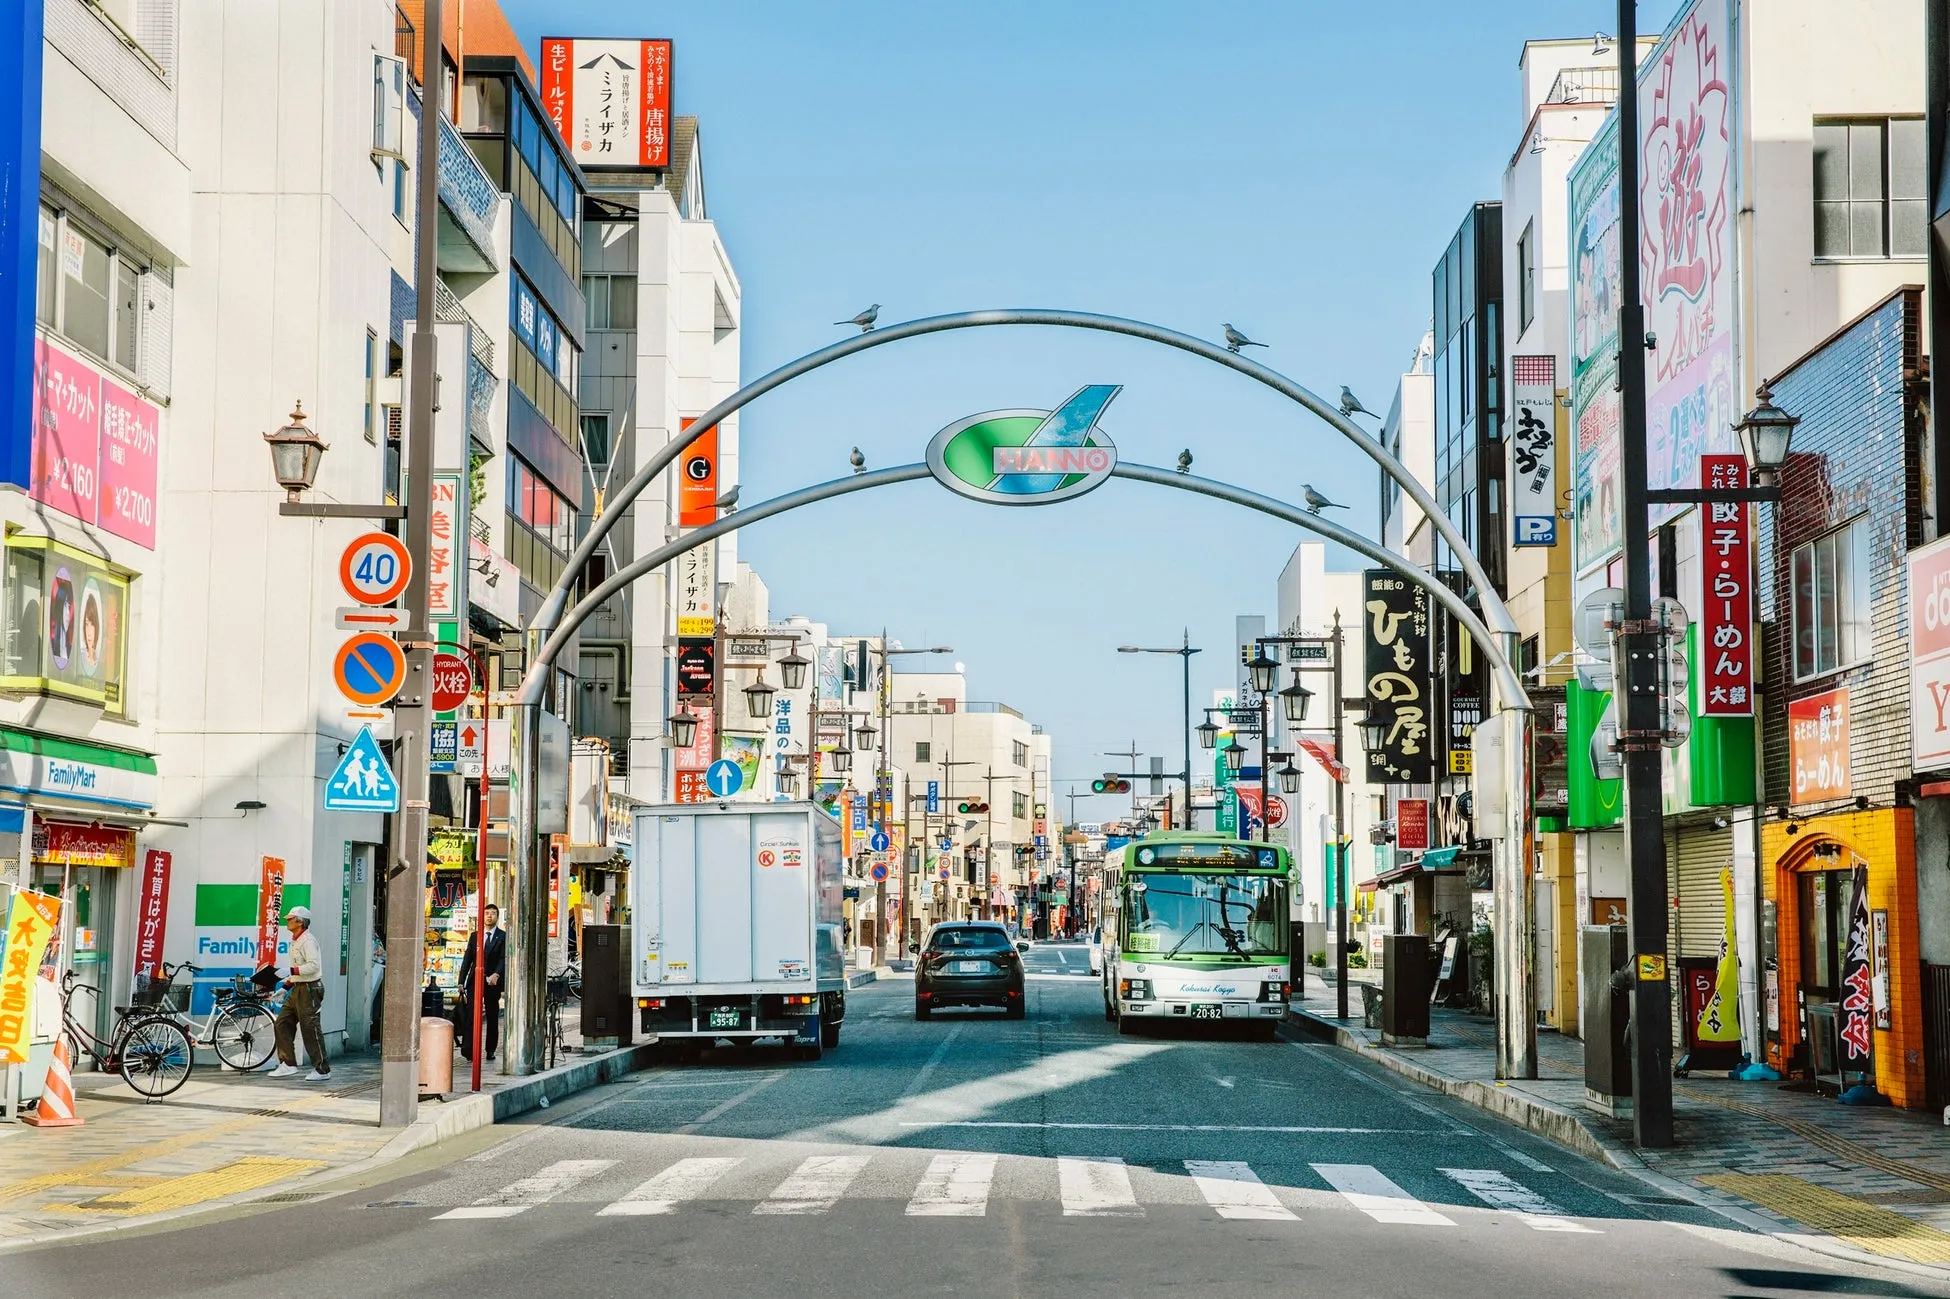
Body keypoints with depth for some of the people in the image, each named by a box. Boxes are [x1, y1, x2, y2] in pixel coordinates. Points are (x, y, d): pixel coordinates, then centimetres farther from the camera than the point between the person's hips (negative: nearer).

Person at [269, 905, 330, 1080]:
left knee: (310, 1029, -7)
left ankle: (323, 1070, 0)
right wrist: (286, 986, 21)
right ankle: (288, 1064, 12)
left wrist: (291, 971, -27)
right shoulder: (295, 941, 17)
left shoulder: (308, 941, -15)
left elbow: (313, 965, -25)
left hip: (310, 989, -10)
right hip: (297, 989, 10)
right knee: (283, 1024, 7)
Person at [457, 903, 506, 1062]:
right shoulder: (474, 936, 13)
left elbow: (504, 959, -10)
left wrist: (496, 974, -28)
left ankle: (491, 1050, 15)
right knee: (470, 1015, -10)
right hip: (475, 980, 2)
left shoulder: (503, 937, 2)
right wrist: (461, 981, 4)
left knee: (493, 1018, 6)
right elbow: (467, 959, 11)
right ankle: (467, 1049, -15)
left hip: (492, 982, -2)